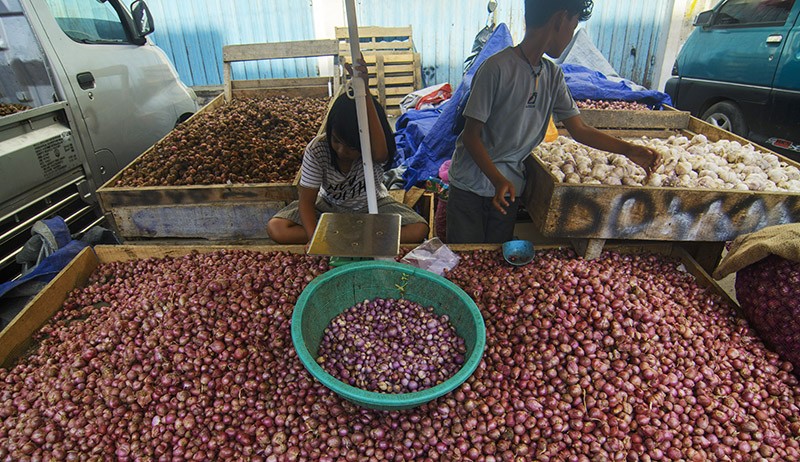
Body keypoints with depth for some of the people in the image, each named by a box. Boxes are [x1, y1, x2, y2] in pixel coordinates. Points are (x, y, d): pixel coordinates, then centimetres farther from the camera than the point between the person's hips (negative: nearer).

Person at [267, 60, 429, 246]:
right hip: (329, 206, 1)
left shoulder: (375, 152, -27)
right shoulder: (317, 149, -24)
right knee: (275, 228, -23)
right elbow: (306, 200, -20)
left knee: (419, 230, -25)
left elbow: (380, 153, -55)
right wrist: (314, 238, -37)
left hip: (371, 205, -1)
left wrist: (365, 93, -64)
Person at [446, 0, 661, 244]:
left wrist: (628, 149, -2)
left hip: (509, 188, 6)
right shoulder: (497, 68, -17)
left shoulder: (553, 75, 4)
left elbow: (579, 129, 7)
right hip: (471, 186, -5)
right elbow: (471, 135, -17)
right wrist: (498, 180, -27)